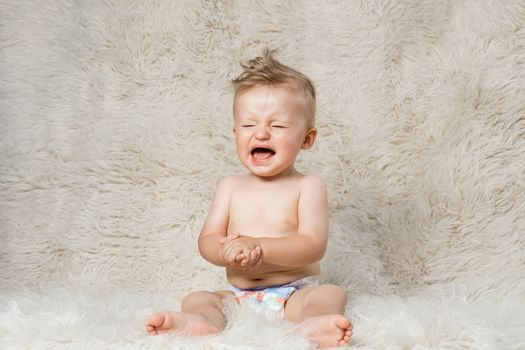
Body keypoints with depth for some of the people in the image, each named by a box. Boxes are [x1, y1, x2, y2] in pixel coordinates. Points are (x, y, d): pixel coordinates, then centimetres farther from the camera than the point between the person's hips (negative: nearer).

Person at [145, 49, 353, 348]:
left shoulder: (307, 187, -2)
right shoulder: (230, 187, 10)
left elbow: (313, 246, -13)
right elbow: (207, 240, 4)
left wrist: (258, 246, -26)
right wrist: (227, 252, -21)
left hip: (295, 294, -3)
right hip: (239, 297, 3)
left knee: (332, 294, -29)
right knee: (196, 299, -17)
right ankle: (202, 324, -50)